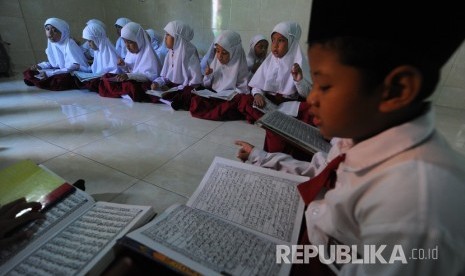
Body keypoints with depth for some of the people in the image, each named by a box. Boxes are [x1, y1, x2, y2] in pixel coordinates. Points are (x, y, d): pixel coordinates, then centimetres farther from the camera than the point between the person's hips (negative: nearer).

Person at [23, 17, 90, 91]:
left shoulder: (69, 45, -19)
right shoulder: (51, 42, 5)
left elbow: (72, 68, -25)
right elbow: (54, 63, 18)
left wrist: (49, 73, -24)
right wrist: (40, 66, 0)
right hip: (61, 71, 9)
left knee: (60, 80, -38)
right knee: (29, 73, 2)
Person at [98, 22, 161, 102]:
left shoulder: (148, 53, -13)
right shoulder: (131, 51, 9)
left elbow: (151, 76, -23)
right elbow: (130, 71, 19)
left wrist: (129, 76, -30)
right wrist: (123, 66, -4)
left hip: (142, 84, -7)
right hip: (131, 82, 7)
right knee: (107, 77, -10)